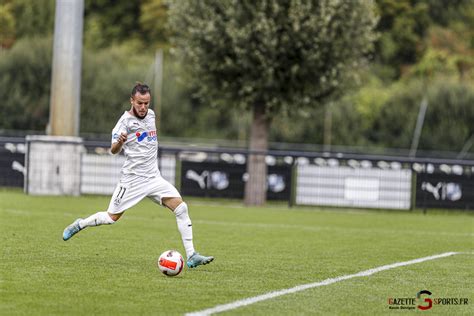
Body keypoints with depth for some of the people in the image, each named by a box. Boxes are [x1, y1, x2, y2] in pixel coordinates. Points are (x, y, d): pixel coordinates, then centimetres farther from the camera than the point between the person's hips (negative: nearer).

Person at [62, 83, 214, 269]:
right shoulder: (126, 121, -12)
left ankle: (191, 256, -12)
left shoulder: (151, 114, 7)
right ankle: (79, 225, 30)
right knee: (111, 218, 1)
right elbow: (114, 151, -22)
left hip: (153, 177, 5)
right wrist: (119, 142, -41)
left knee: (181, 208, -11)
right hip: (132, 179, -5)